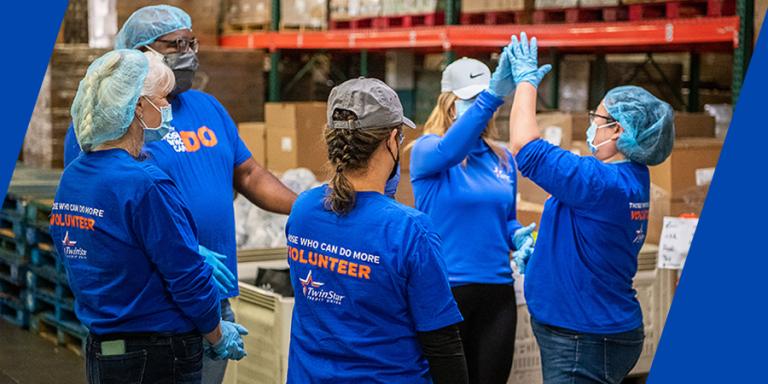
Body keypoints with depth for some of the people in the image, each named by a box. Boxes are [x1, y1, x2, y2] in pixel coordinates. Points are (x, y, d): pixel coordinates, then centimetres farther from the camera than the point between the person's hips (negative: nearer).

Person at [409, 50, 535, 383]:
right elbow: (449, 150, -31)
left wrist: (518, 236, -5)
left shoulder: (502, 158, 9)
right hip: (444, 290, -5)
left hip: (497, 291, 5)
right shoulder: (427, 149, -7)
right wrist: (492, 96, -44)